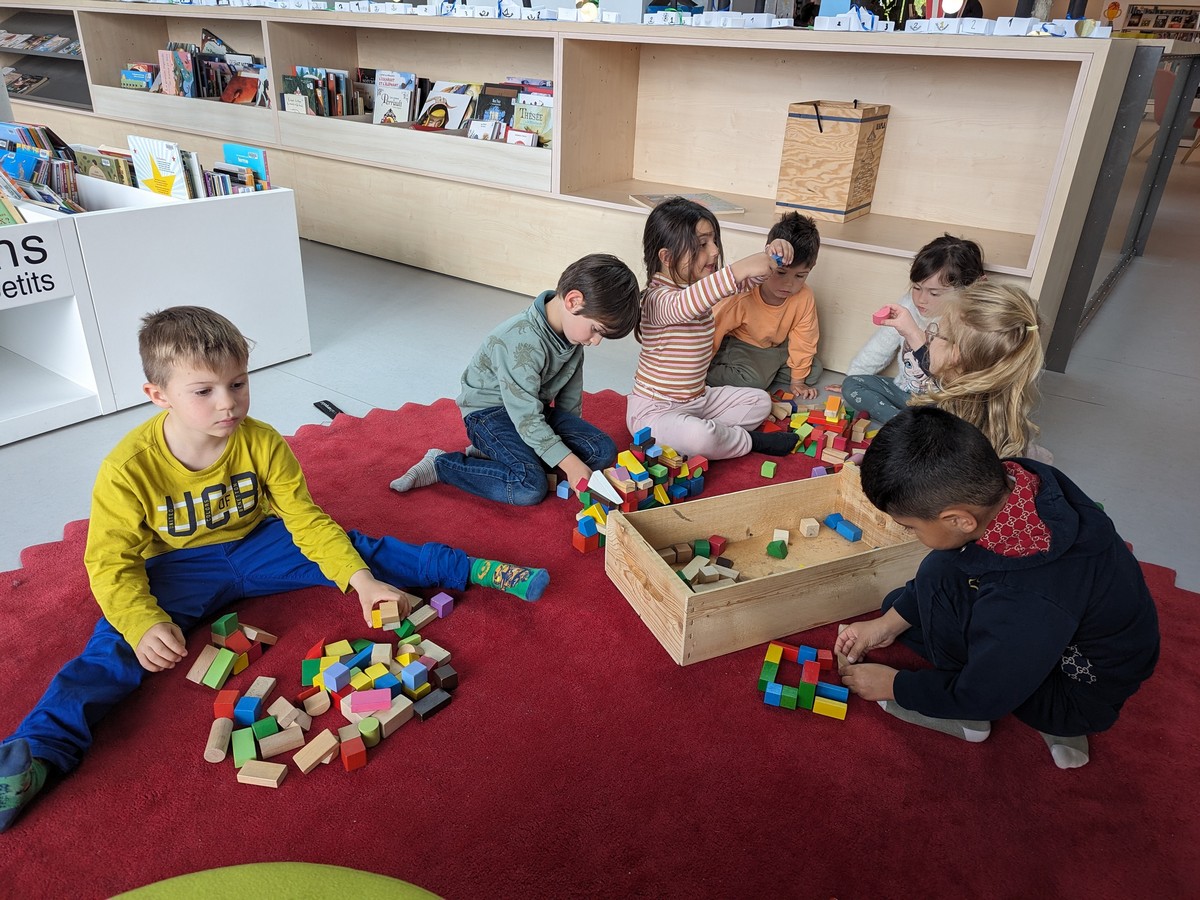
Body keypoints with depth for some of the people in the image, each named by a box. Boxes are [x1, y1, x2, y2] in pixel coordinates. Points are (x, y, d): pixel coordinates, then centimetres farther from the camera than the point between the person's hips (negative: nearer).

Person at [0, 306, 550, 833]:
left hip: (255, 544, 2)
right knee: (118, 641, -28)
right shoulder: (128, 469, -24)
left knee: (355, 549, -12)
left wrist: (362, 580, -22)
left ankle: (469, 569, -6)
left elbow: (307, 520, -12)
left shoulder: (262, 443, -17)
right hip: (180, 568, -1)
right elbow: (111, 562, -18)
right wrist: (143, 623, -37)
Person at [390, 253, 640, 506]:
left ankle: (493, 453, -4)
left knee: (604, 451, -6)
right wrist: (570, 464, -28)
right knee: (530, 488, -29)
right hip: (489, 410, -9)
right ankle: (440, 464, -9)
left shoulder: (572, 327, -5)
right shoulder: (522, 342, -32)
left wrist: (572, 433, 13)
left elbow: (570, 394, 8)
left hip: (534, 407, 9)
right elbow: (527, 418, -29)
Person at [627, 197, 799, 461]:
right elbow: (683, 305, -50)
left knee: (760, 401, 13)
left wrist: (772, 254, -15)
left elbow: (744, 280, 8)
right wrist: (739, 269, -56)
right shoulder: (658, 298, -27)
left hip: (697, 399, 9)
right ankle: (750, 441, -4)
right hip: (655, 409, -9)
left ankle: (711, 431, -3)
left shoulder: (703, 285, 3)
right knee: (699, 438, -36)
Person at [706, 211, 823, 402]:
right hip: (740, 344, -6)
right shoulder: (742, 297, -33)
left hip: (776, 347, 6)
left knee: (814, 370, -4)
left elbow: (803, 340, -8)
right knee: (753, 378, -32)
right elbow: (715, 329, -21)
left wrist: (797, 380, 0)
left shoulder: (805, 297, -21)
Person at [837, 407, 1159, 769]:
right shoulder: (1005, 479, -22)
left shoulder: (1027, 604, -41)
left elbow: (982, 696, -23)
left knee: (941, 576, -26)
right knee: (900, 604, 10)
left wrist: (893, 684, -7)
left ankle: (967, 719, -1)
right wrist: (890, 622, -2)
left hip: (1083, 695, -8)